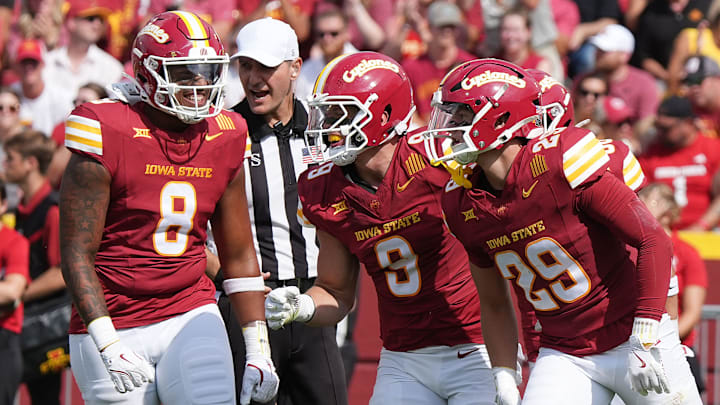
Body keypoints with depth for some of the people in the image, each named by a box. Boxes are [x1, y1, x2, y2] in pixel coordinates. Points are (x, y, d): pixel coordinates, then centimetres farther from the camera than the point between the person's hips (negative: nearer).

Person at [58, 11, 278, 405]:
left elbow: (239, 255, 13)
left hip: (191, 316, 4)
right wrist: (109, 348, -20)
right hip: (115, 326, -3)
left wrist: (258, 352, 8)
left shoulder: (223, 141, 4)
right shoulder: (110, 137, -12)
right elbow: (77, 253, -12)